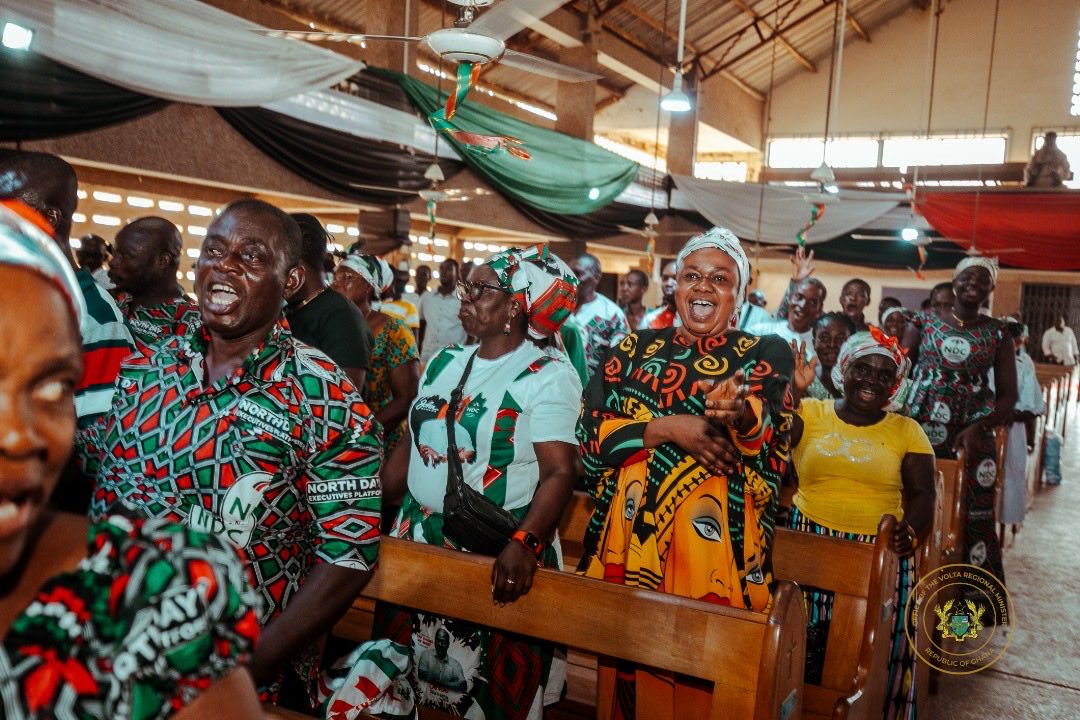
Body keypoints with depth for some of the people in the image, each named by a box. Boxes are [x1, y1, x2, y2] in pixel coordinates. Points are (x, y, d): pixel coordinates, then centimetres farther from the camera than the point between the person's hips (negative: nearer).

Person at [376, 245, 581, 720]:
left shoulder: (549, 376, -11)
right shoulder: (443, 363, 9)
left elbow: (559, 471, -20)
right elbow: (411, 445, 14)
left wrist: (525, 544, -34)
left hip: (496, 558, -6)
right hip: (417, 543, 6)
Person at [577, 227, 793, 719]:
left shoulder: (765, 354, 5)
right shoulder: (637, 348, 10)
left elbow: (773, 431, -15)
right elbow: (590, 429, 0)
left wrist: (741, 413, -37)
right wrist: (667, 427, -14)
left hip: (714, 542, -2)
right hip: (628, 533, 2)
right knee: (625, 664, 11)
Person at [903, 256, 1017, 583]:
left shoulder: (997, 333, 9)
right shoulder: (924, 322, 8)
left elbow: (1008, 394, 6)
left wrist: (979, 428, -10)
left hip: (972, 436, 0)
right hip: (921, 428, 0)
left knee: (972, 515, -3)